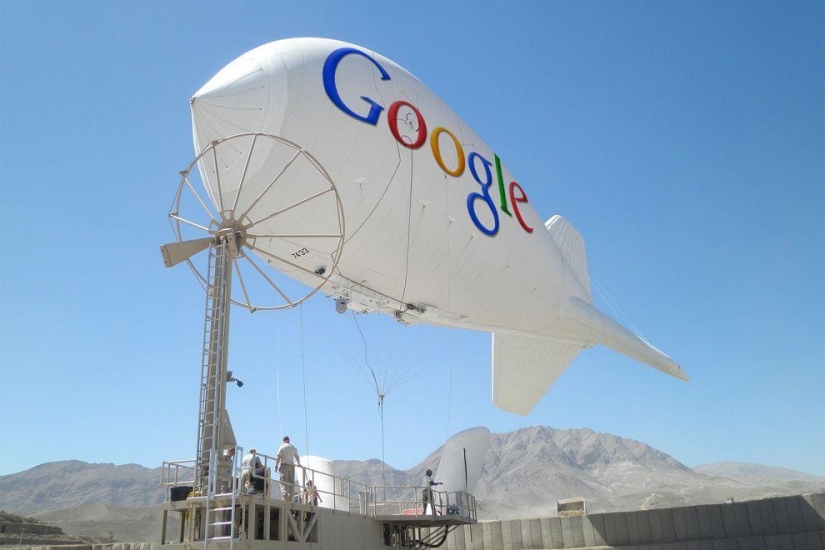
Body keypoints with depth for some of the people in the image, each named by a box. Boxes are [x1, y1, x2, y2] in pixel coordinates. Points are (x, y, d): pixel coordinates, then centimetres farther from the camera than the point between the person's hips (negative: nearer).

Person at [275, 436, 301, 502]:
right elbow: (297, 457, 21)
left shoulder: (282, 447, 1)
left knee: (284, 481, -8)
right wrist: (299, 464, 35)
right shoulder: (293, 447, 15)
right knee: (291, 481, 5)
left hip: (284, 464, -5)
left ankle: (285, 496, -19)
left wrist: (276, 465, -2)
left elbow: (278, 457, -6)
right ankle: (290, 497, 1)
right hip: (292, 465, 5)